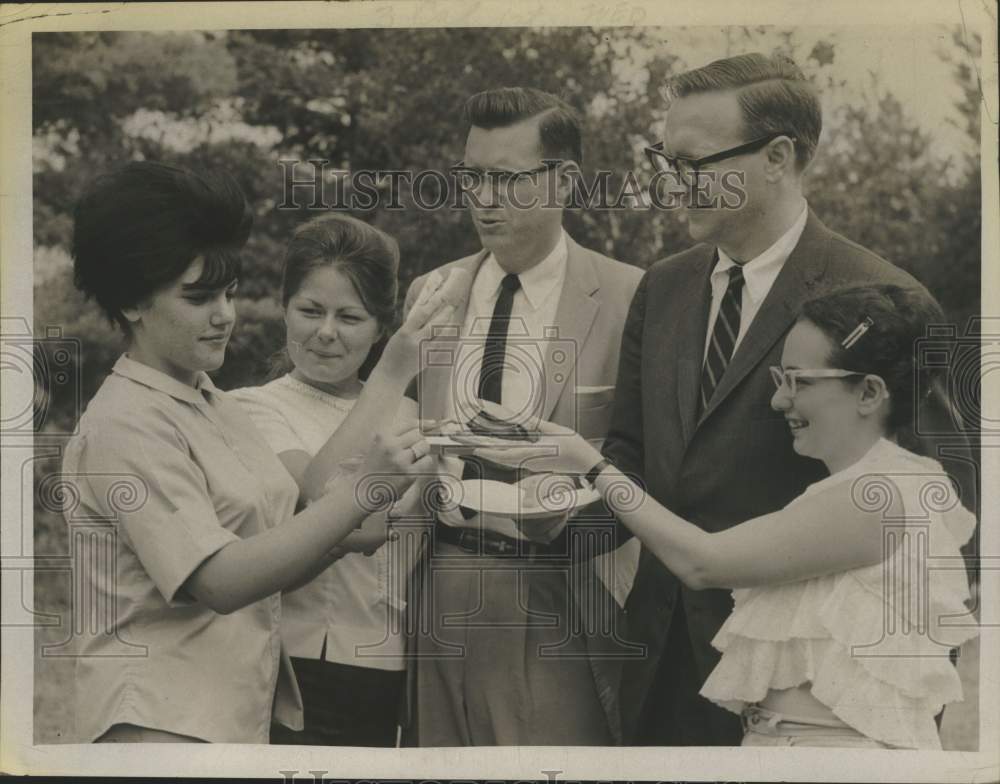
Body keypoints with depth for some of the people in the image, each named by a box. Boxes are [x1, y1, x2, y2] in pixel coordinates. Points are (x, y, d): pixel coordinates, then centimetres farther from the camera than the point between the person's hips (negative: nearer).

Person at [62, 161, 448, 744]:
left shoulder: (214, 406, 11)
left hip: (245, 710, 8)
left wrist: (346, 533, -9)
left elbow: (276, 565, 9)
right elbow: (220, 581, -22)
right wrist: (361, 492, -27)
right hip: (163, 720, -8)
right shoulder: (124, 427, -13)